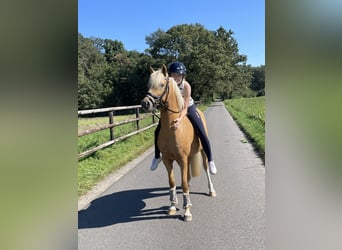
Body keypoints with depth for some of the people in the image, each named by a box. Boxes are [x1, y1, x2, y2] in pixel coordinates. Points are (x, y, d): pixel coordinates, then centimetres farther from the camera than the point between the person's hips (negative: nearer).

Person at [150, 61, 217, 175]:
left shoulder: (186, 86, -31)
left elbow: (185, 108, -30)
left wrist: (180, 119, -48)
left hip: (188, 108, -3)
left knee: (202, 134, -13)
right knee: (158, 131, -3)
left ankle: (210, 160, 5)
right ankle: (157, 157, 20)